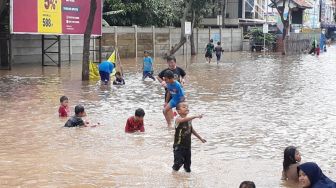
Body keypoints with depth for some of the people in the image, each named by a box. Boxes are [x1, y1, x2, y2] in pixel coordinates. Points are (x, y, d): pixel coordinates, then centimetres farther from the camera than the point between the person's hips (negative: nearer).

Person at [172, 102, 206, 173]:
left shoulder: (189, 120, 6)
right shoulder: (178, 119, -15)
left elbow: (192, 130, 22)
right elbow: (184, 119, -39)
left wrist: (200, 138, 28)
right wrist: (195, 116, -50)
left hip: (187, 145, 6)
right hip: (179, 146, -6)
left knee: (188, 162, 11)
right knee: (179, 162, -12)